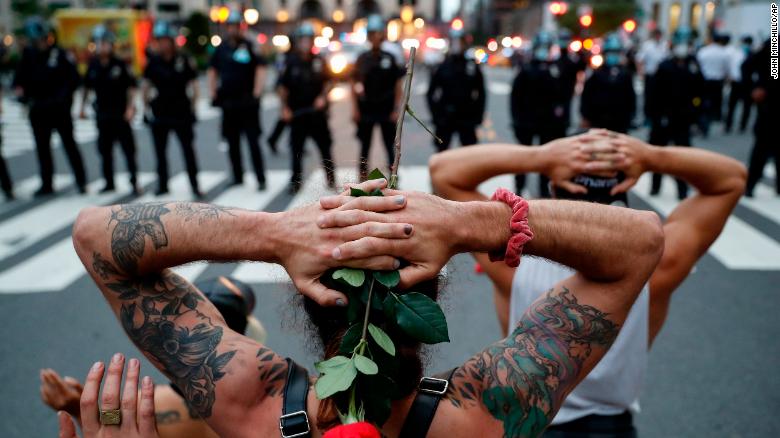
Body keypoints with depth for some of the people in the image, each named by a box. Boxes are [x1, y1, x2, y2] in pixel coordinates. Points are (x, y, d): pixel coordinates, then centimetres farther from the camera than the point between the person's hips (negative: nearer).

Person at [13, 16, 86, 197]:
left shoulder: (60, 54, -6)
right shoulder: (28, 55, 6)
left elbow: (74, 79, -6)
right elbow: (20, 77, 11)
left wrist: (63, 96, -15)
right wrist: (20, 89, -8)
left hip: (60, 109, -4)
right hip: (38, 110, 4)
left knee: (69, 145, -1)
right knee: (42, 148, 9)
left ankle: (81, 182, 5)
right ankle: (46, 184, 17)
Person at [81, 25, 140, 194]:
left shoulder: (120, 65, -7)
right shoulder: (93, 65, 5)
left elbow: (131, 87, -5)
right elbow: (87, 87, 17)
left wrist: (130, 107, -11)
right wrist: (83, 107, 16)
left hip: (121, 113, -4)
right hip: (102, 113, 5)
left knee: (128, 148, -4)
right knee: (105, 149, 10)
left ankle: (134, 182, 1)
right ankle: (109, 182, 20)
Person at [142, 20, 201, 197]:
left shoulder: (184, 60, -4)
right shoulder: (153, 62, 2)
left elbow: (193, 84, 2)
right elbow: (146, 85, 10)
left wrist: (192, 105, -1)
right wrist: (146, 106, 6)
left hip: (181, 112, -2)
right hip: (159, 113, 3)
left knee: (188, 149, -2)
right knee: (160, 151, 9)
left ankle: (194, 185, 6)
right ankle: (162, 185, 21)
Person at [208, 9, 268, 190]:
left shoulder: (249, 46, -4)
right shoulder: (221, 48, 10)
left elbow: (260, 69, -8)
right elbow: (213, 71, 19)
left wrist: (256, 93, -15)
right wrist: (213, 92, 10)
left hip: (247, 102, -5)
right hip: (227, 102, 5)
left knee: (253, 141, -6)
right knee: (232, 143, 10)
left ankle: (261, 179, -3)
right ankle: (237, 177, 21)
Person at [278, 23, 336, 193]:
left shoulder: (319, 61, 5)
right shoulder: (290, 61, 1)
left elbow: (328, 81, 10)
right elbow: (283, 86, 3)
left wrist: (323, 97, -7)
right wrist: (285, 107, -3)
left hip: (317, 111, 1)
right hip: (297, 113, -1)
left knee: (325, 147, 4)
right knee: (296, 149, 4)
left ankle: (331, 180, 14)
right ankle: (296, 182, 14)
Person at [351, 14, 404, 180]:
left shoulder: (390, 58, -1)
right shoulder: (362, 59, 1)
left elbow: (398, 86, 2)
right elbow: (355, 84, 4)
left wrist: (396, 109, -4)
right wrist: (355, 109, -2)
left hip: (386, 109, -1)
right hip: (366, 108, 1)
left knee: (390, 146, 5)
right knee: (365, 147, 8)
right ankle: (363, 180, 17)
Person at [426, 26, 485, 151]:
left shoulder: (473, 67, 3)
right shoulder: (441, 68, 2)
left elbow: (481, 94, 6)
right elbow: (431, 94, 5)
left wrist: (477, 116, -1)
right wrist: (436, 115, -3)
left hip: (467, 119, 0)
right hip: (445, 119, 0)